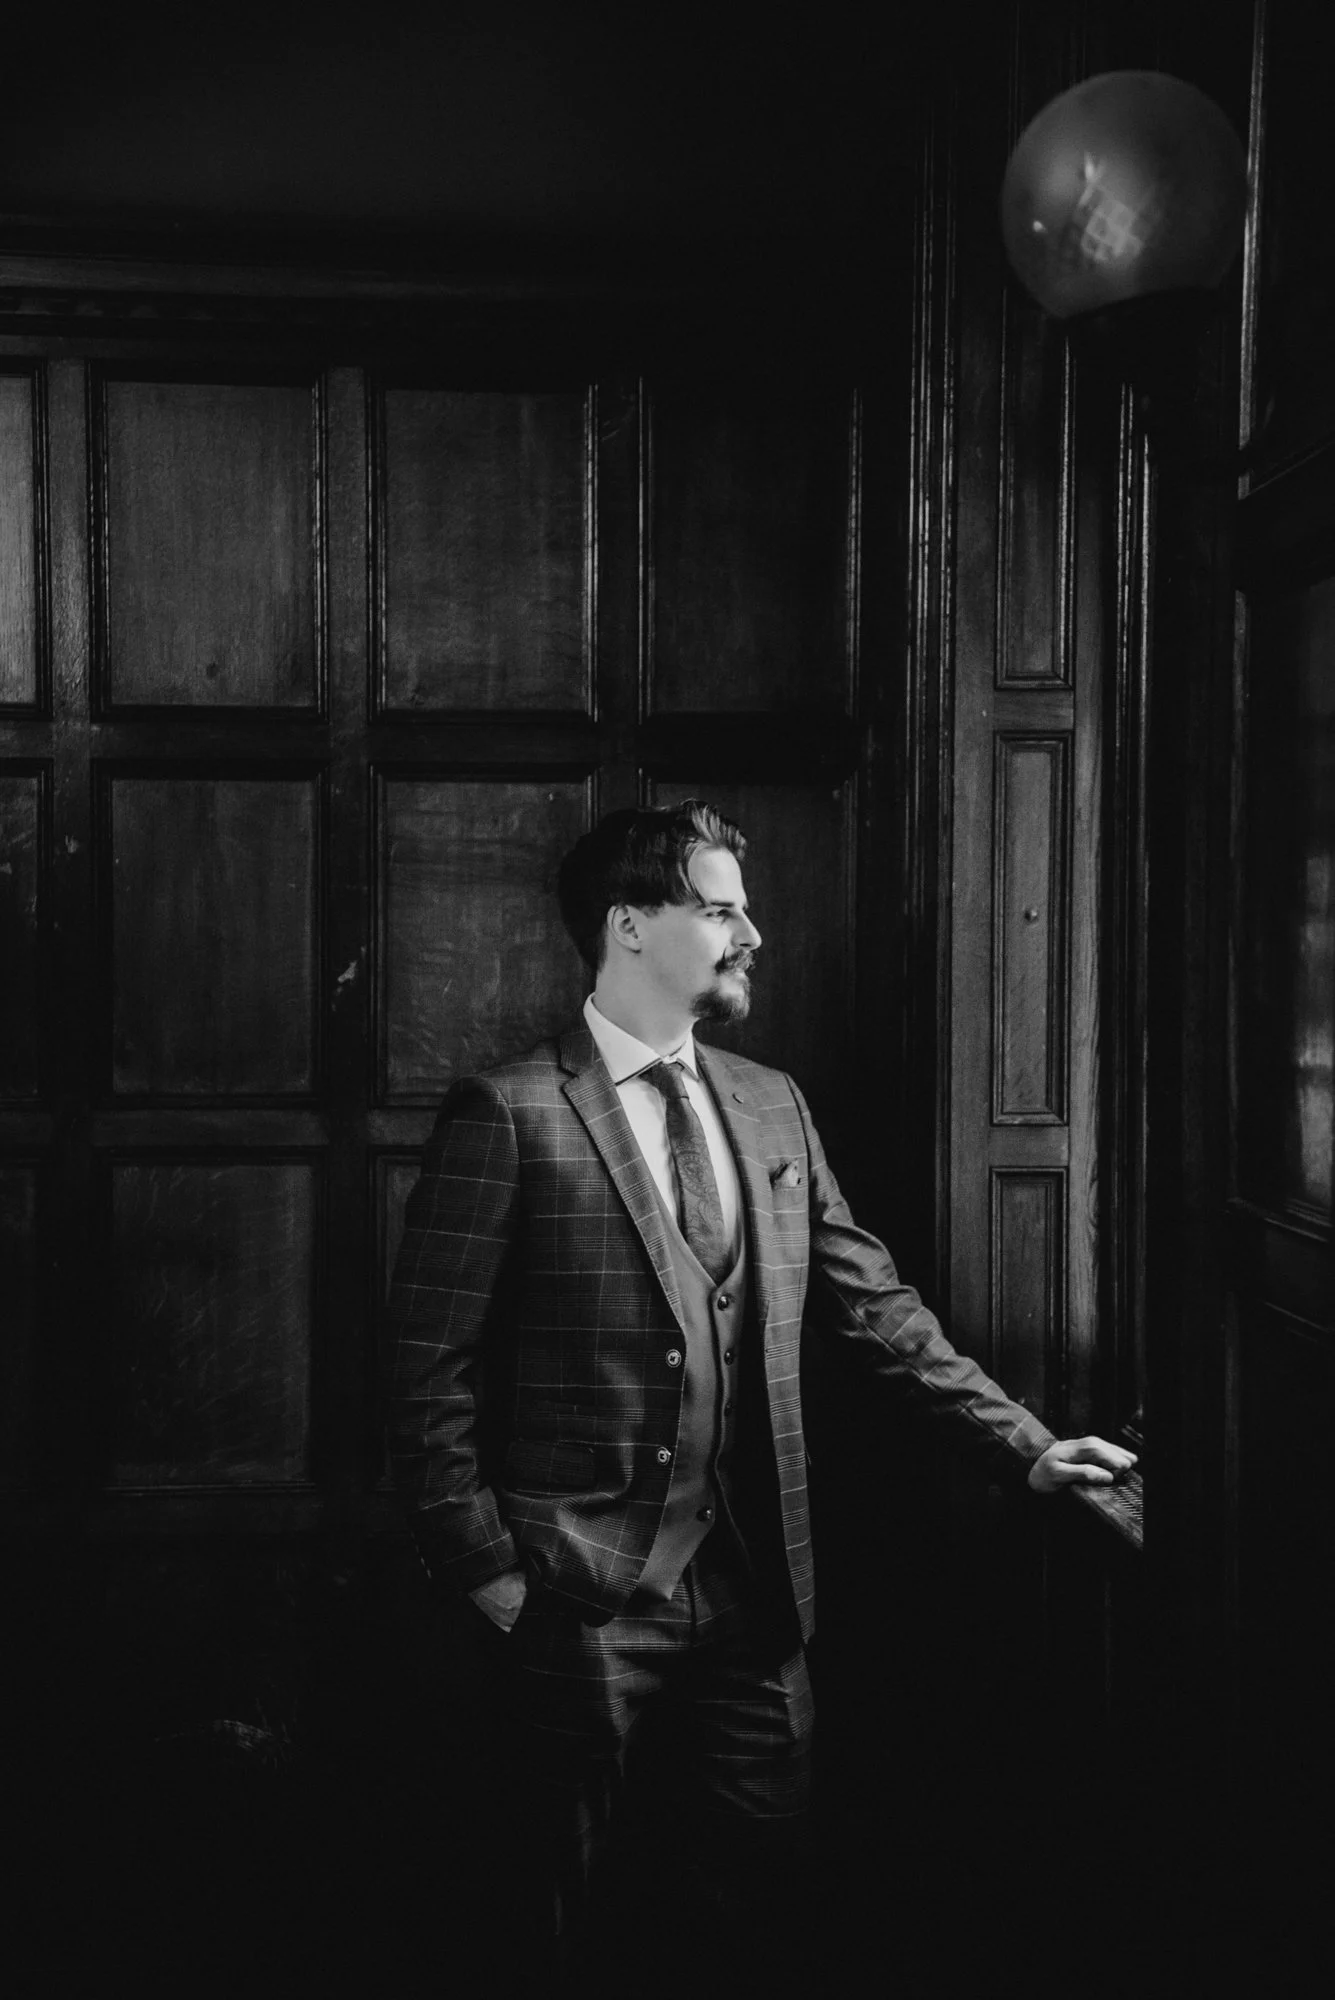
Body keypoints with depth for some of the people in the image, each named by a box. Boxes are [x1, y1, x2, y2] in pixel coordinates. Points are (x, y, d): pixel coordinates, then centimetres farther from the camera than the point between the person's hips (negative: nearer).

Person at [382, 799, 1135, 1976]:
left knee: (767, 1877, 13)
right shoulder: (510, 1116, -10)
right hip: (580, 1601, -5)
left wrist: (1025, 1447, 4)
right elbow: (430, 1373, -10)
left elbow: (875, 1308, 10)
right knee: (567, 1915, 10)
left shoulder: (772, 1106, 8)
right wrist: (490, 1576, -11)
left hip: (752, 1587, 5)